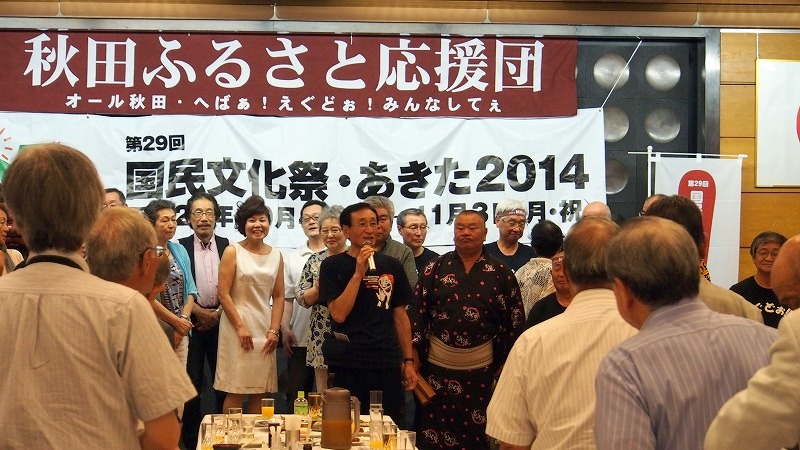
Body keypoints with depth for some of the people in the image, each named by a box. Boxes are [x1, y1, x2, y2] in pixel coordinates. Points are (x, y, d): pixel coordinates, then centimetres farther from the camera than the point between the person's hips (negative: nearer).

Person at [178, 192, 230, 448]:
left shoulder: (227, 246, 5)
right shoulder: (180, 247, 0)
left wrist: (218, 314, -4)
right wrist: (199, 312, -9)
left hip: (221, 321, 2)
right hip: (192, 321, -2)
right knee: (191, 382, 1)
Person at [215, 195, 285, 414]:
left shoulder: (276, 256, 10)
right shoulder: (233, 252, -3)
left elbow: (278, 296, 10)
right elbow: (223, 294, -7)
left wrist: (274, 330, 1)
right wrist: (241, 327, -11)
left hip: (265, 329, 4)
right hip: (237, 327, -4)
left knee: (260, 391, 7)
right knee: (236, 391, -3)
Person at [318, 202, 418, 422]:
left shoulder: (392, 266, 9)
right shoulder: (332, 266, 0)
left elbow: (400, 316, 12)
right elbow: (338, 314, -11)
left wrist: (408, 360, 9)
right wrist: (359, 272, -14)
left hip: (387, 364, 3)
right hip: (346, 365, -2)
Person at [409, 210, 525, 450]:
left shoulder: (500, 274, 1)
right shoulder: (436, 268, 3)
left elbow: (514, 321, 4)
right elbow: (417, 312, 2)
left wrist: (506, 364, 2)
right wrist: (414, 356, -2)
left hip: (481, 367, 0)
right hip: (437, 364, 1)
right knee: (434, 429, 7)